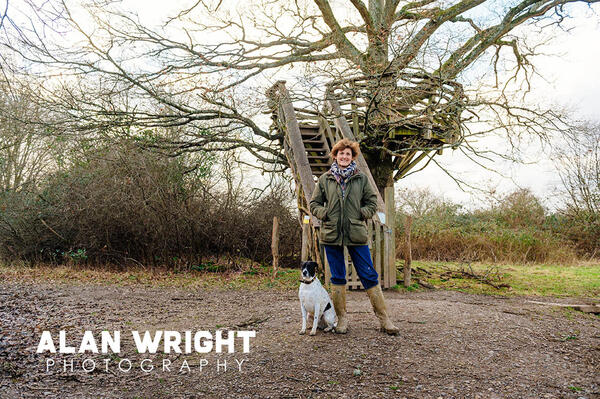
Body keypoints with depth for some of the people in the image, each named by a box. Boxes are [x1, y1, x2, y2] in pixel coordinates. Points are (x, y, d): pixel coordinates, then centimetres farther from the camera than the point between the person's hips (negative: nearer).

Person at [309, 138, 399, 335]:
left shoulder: (361, 178, 6)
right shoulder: (325, 179, 7)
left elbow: (372, 202, 11)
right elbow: (314, 203, 12)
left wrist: (363, 213, -5)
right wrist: (324, 214, -4)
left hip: (356, 234, -1)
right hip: (331, 234, 1)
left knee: (369, 276, 2)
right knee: (337, 278, 7)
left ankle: (383, 318, 11)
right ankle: (341, 318, 19)